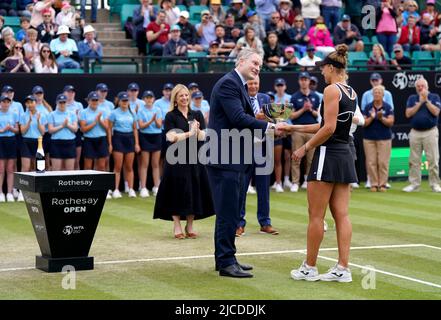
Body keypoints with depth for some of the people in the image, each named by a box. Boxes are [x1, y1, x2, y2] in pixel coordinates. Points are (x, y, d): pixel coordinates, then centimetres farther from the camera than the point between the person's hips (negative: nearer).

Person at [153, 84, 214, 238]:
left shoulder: (197, 115, 9)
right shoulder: (171, 116, 0)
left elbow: (203, 137, 1)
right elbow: (171, 137, -13)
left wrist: (197, 130, -19)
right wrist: (189, 133, -17)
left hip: (194, 158, 3)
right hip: (177, 160, -3)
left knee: (194, 192, 4)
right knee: (177, 192, -2)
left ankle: (190, 226, 15)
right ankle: (177, 226, 6)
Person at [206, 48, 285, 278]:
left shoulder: (238, 85, 19)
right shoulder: (228, 83, -13)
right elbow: (238, 118, -22)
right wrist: (269, 127, -19)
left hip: (235, 159, 11)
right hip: (225, 159, -11)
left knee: (231, 212, 15)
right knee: (228, 212, -7)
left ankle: (225, 258, 23)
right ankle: (226, 262, -3)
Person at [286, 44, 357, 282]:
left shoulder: (331, 90, -12)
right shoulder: (351, 93, 14)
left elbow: (328, 129, -19)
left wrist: (305, 148, -10)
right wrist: (294, 128, 24)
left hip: (328, 155, -8)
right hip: (345, 156, 8)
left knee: (316, 216, 0)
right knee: (341, 215, 6)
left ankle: (309, 268, 7)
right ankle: (343, 269, 4)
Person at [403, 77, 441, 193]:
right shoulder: (412, 98, 11)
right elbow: (408, 114, -2)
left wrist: (426, 100, -11)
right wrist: (420, 102, -6)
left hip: (430, 132, -2)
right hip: (415, 133, 2)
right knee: (414, 160, 3)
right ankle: (414, 184, 9)